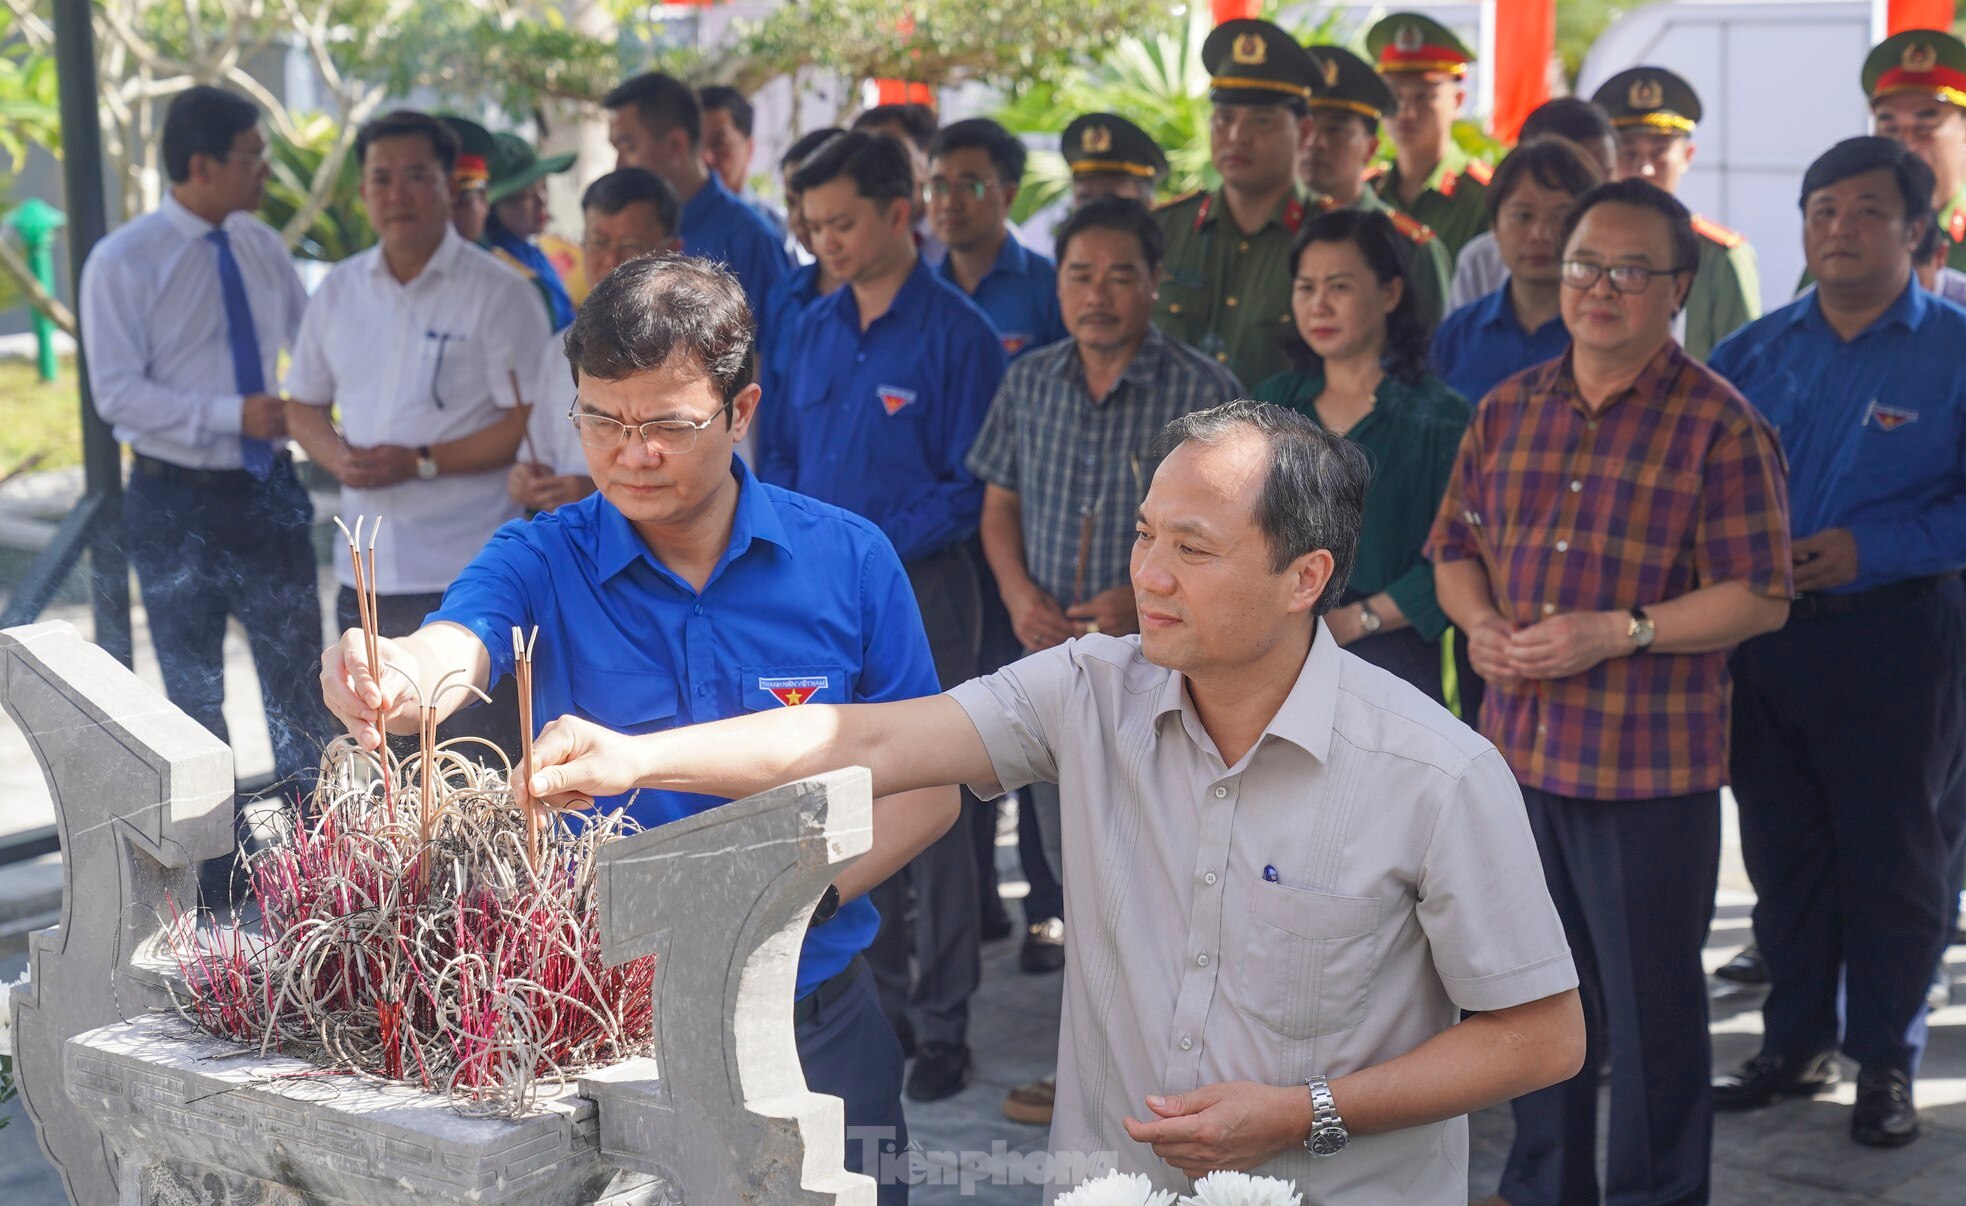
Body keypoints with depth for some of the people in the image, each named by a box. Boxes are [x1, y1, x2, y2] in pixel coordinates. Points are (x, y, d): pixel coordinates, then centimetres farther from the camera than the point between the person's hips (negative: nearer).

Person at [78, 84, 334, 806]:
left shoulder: (262, 247, 2)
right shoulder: (122, 262, -12)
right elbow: (116, 393, -17)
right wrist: (233, 414, -24)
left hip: (268, 492, 4)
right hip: (177, 503, -3)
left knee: (297, 679, 10)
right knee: (194, 693, 12)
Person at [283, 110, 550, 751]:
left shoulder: (498, 291, -7)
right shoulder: (339, 290, 10)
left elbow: (530, 422, -11)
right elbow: (302, 404, 17)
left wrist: (420, 461, -17)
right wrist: (338, 456, -5)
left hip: (468, 570, -5)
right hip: (367, 570, 6)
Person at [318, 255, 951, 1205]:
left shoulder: (848, 561, -5)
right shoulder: (542, 563, -6)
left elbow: (926, 784, -3)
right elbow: (448, 652, -26)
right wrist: (385, 680, -50)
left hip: (812, 1016, 1)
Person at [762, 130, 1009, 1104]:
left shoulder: (956, 333, -8)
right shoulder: (814, 329, 11)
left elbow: (970, 486, -10)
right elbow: (778, 451, 17)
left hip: (918, 592, -6)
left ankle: (942, 1024, 8)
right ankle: (874, 1005, 23)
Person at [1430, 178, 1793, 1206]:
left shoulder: (1720, 425, -8)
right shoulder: (1508, 408, 9)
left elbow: (1758, 598, -10)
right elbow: (1455, 547, 16)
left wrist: (1620, 632, -20)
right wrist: (1480, 622, -5)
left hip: (1650, 765, -5)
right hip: (1519, 745, 6)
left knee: (1650, 1002, 4)